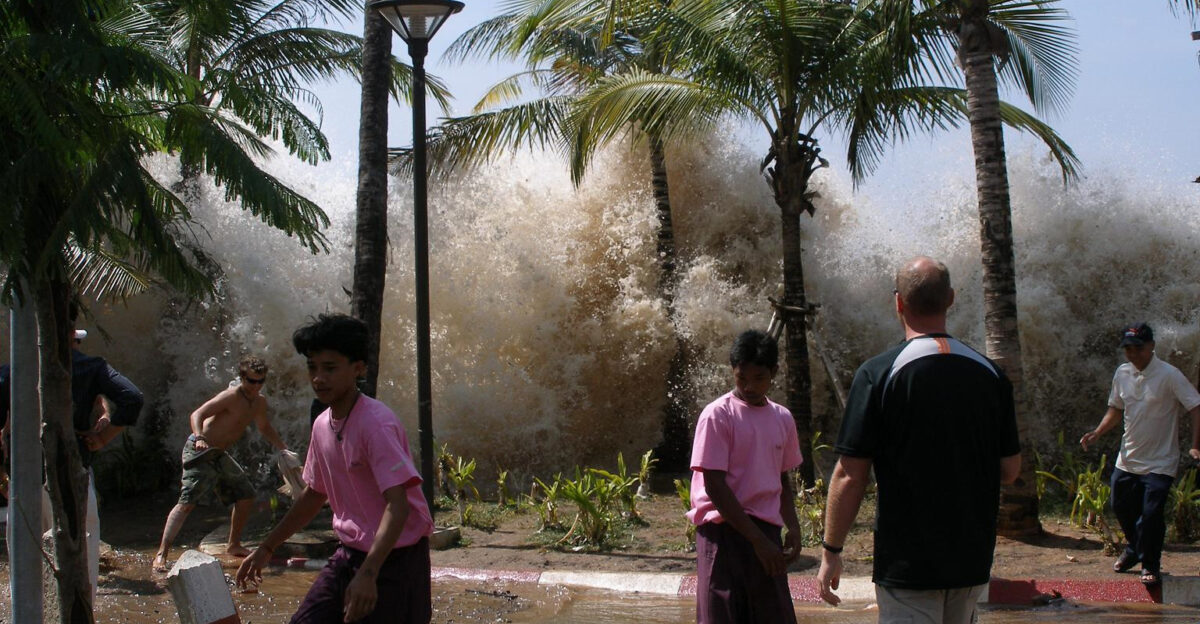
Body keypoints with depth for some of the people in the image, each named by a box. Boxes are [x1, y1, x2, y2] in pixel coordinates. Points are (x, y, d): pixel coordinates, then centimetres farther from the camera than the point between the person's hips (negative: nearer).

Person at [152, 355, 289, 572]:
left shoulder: (260, 402, 7)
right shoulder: (231, 397, -19)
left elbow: (264, 427, 26)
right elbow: (197, 414, -27)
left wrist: (284, 449, 17)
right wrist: (199, 437, -45)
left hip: (219, 455, 9)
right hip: (200, 451, -9)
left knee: (246, 495, 12)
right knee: (187, 502, -18)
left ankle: (233, 545, 27)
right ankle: (161, 554, -20)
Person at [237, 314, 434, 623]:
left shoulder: (377, 423, -20)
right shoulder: (322, 425, 5)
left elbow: (398, 505, -28)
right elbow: (314, 494, 20)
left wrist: (368, 574, -37)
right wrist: (267, 547, 22)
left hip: (393, 558, -7)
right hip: (349, 553, 8)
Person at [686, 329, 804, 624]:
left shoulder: (782, 418, 11)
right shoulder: (718, 415, -8)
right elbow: (714, 486, -12)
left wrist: (793, 528, 3)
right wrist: (758, 539, -13)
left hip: (766, 533, 6)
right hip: (724, 531, -6)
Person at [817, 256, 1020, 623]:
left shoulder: (878, 373, -13)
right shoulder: (990, 374, 1)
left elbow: (850, 476, -14)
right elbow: (1010, 471, 6)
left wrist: (831, 551, -5)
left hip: (907, 562, -5)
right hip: (973, 561, 5)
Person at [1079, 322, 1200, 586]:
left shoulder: (1169, 375, -15)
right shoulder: (1122, 374, 4)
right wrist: (1097, 433, 2)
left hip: (1159, 462, -6)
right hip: (1127, 458, 6)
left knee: (1151, 514, -11)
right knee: (1121, 507, 15)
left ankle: (1151, 565, 10)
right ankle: (1134, 549, 42)